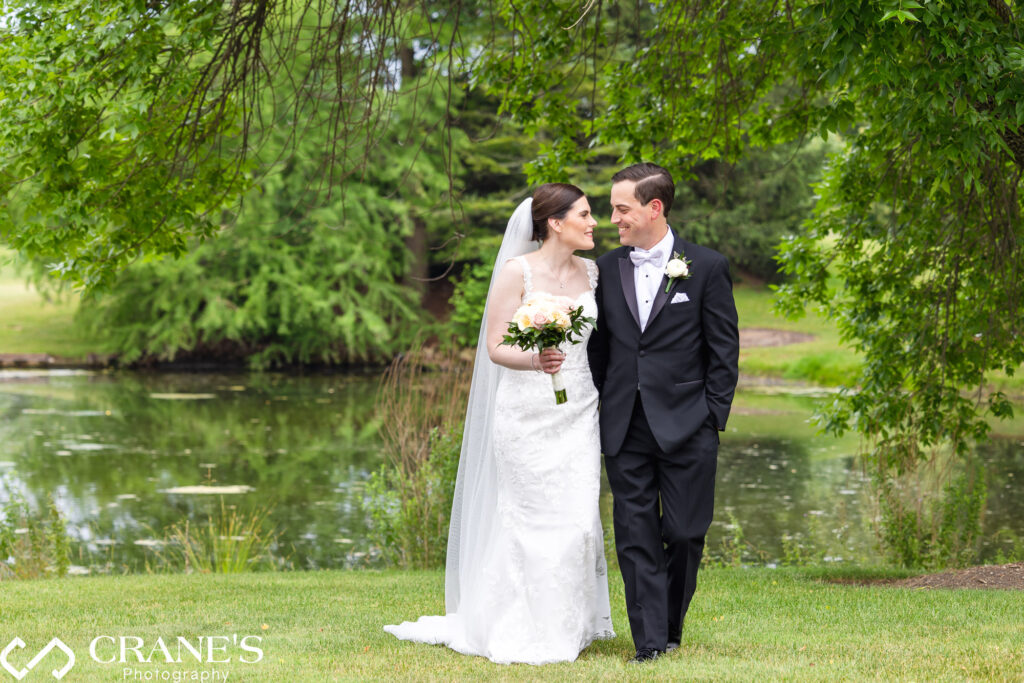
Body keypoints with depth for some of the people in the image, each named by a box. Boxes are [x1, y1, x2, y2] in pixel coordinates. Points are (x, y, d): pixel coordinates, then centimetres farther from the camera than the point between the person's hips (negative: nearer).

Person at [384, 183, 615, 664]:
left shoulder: (591, 272, 8)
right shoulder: (516, 272, -8)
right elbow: (495, 348, -9)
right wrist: (534, 361, -27)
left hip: (579, 414, 5)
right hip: (528, 415, -4)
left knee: (577, 521, 1)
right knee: (532, 521, -3)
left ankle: (569, 628, 13)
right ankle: (528, 635, 8)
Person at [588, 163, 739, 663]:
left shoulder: (707, 267, -1)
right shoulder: (606, 269, 9)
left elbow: (724, 350, 1)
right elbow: (598, 346, 13)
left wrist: (713, 418, -4)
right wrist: (595, 415, 6)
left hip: (685, 428, -2)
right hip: (624, 429, 3)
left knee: (685, 535, 2)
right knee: (636, 538, 0)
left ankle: (670, 626, 22)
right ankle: (649, 643, 3)